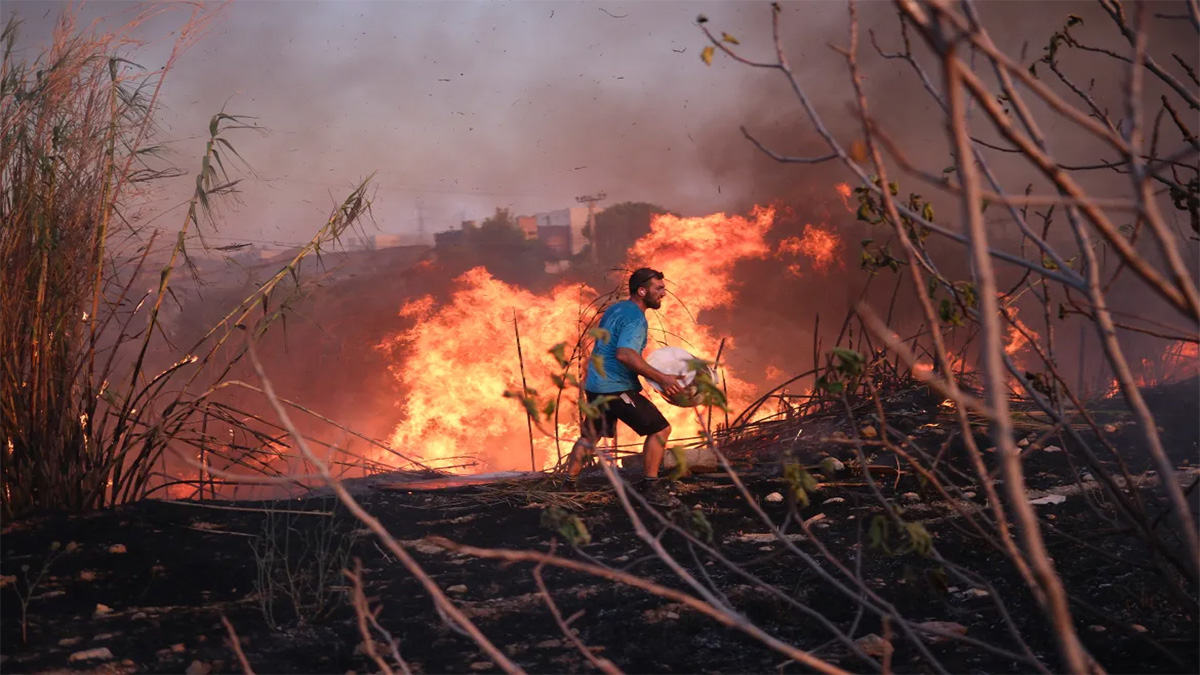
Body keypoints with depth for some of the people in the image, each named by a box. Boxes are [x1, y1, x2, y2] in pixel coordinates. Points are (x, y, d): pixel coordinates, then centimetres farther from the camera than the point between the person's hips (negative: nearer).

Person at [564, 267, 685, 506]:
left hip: (595, 384, 10)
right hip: (616, 387, -10)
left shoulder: (615, 310, 15)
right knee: (660, 429, -6)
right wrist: (661, 378, -31)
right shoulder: (635, 318, -16)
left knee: (591, 435, 22)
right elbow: (625, 354, -30)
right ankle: (650, 486, -3)